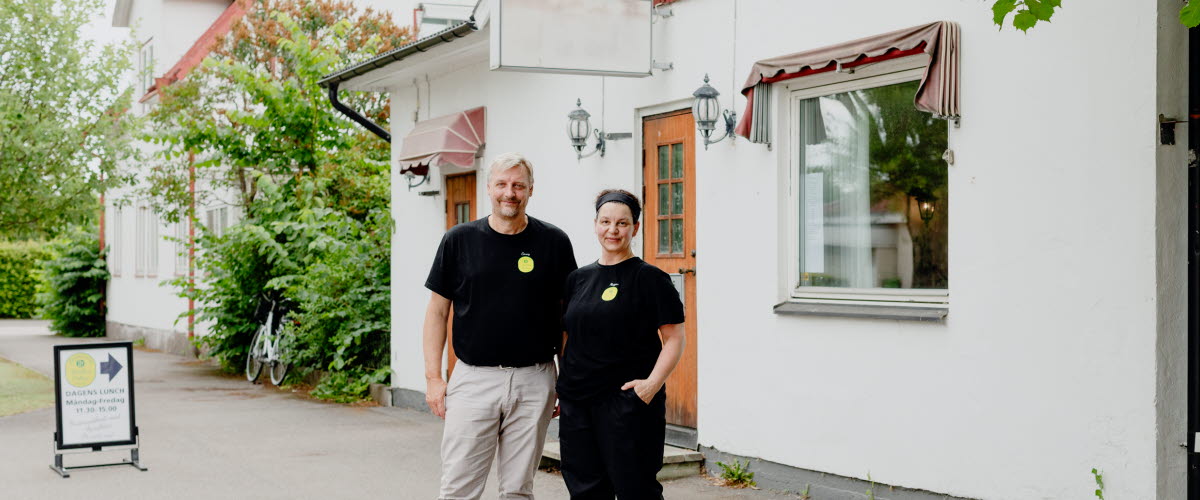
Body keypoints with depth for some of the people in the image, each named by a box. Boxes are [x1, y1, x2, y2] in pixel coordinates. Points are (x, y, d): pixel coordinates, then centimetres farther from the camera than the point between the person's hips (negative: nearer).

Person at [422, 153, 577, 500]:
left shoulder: (554, 243, 3)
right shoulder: (459, 240, 3)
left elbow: (567, 315, 9)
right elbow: (437, 311, 6)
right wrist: (433, 377, -1)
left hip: (534, 381, 1)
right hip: (474, 378, 0)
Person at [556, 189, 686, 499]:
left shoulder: (650, 278, -3)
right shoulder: (578, 279, 12)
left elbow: (675, 338, -6)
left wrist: (653, 383, -18)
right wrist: (563, 386, 13)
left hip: (626, 402, -5)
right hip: (576, 404, 5)